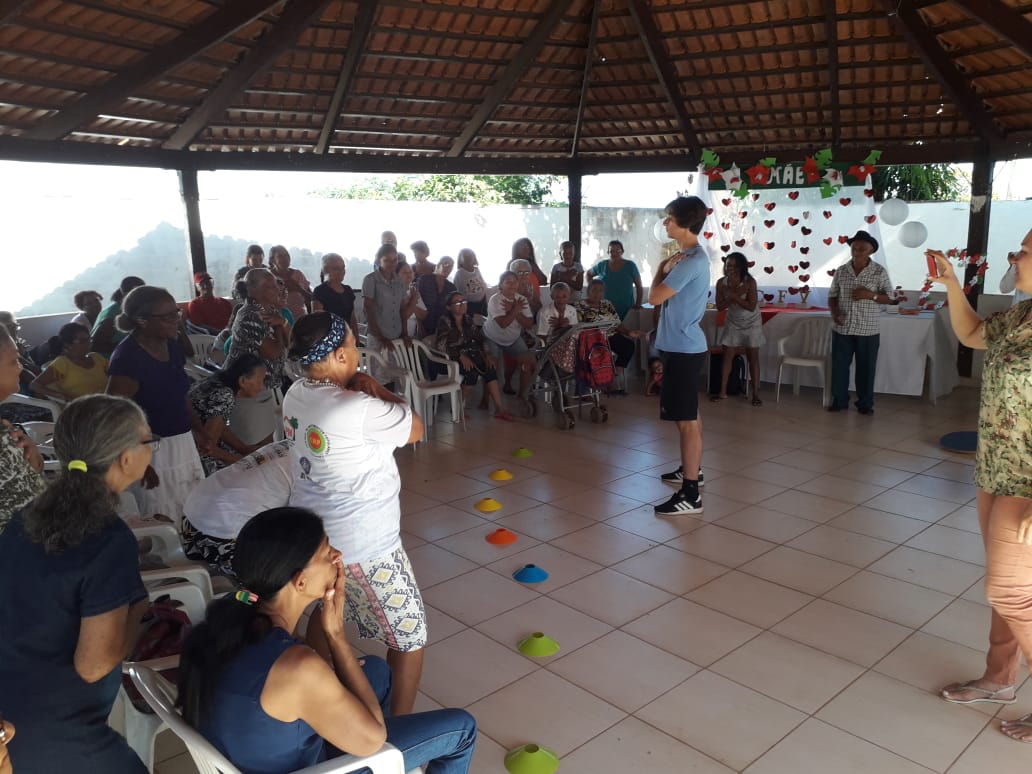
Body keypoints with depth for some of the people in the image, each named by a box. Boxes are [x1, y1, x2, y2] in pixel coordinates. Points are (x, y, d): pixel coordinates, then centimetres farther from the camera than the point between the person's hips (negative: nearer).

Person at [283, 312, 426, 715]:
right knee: (410, 638, 9)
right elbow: (415, 429, -13)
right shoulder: (357, 410, -28)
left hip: (311, 537, 9)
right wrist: (374, 389, -7)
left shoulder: (295, 395, -3)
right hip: (364, 547, -9)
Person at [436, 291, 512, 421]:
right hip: (452, 359, -5)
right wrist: (461, 356, -26)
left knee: (490, 368, -20)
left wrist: (486, 354, -7)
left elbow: (480, 338, 11)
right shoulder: (444, 321, -3)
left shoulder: (469, 320, 15)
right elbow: (442, 345, -15)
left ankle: (499, 409, -20)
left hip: (470, 356, 5)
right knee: (472, 371, -32)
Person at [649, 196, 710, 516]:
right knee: (689, 415, 22)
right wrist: (667, 269, 2)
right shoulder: (689, 256, 13)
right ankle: (691, 469, 37)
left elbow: (655, 297, -19)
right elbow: (668, 296, 18)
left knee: (686, 419, -8)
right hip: (684, 345, 11)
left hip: (683, 348, -11)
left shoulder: (690, 261, -21)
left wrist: (661, 269, -5)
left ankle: (691, 494, -5)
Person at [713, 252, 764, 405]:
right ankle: (723, 391, 8)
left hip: (751, 323, -3)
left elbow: (751, 307, -27)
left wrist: (733, 295, -31)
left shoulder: (750, 282, -23)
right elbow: (719, 306, -12)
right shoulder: (721, 282, -14)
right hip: (733, 322, 3)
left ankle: (756, 394, 5)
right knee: (727, 355, 2)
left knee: (753, 357, 1)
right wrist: (735, 296, -27)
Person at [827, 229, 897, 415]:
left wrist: (871, 295, -18)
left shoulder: (879, 272, -3)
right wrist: (834, 311, -12)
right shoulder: (841, 271, 3)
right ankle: (839, 400, 21)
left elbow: (890, 298, 0)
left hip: (868, 330, -2)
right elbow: (832, 296, 7)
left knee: (866, 368, 6)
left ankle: (865, 404, 18)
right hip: (842, 328, 2)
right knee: (839, 365, 7)